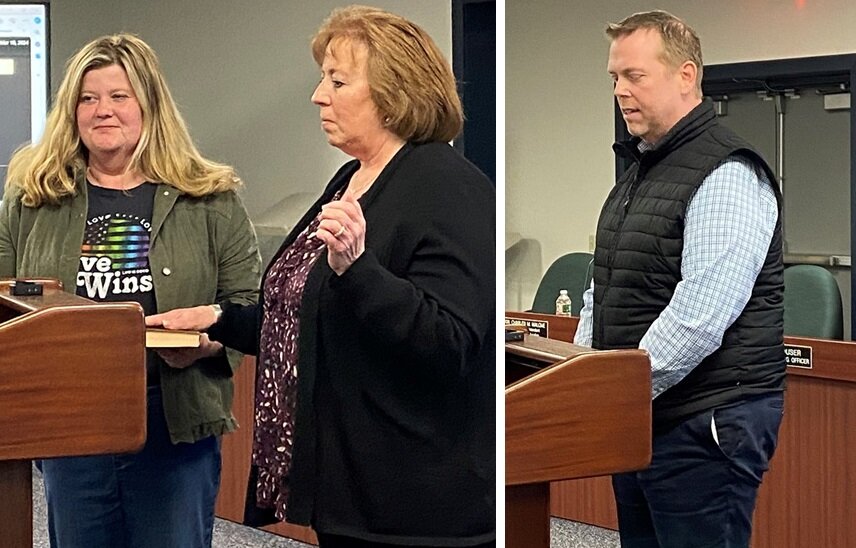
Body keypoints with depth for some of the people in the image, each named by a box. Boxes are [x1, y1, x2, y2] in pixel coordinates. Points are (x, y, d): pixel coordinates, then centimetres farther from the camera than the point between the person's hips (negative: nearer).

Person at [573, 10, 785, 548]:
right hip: (640, 422, 9)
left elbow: (701, 313, -24)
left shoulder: (727, 176, -15)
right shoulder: (638, 172, 17)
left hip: (707, 423, -9)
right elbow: (603, 292, 21)